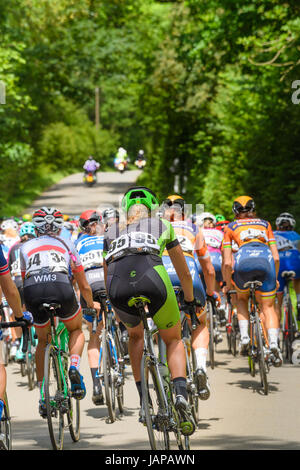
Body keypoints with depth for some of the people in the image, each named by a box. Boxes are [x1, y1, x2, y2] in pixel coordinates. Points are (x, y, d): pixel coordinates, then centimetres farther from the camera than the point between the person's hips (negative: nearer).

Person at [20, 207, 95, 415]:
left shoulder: (26, 247, 30)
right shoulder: (66, 245, 29)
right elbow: (84, 286, 34)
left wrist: (27, 310, 54)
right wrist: (91, 305, 53)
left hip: (33, 292, 1)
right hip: (61, 288, -1)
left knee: (43, 340, 26)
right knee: (76, 330, 28)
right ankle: (74, 366, -1)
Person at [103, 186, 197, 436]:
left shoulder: (112, 230, 32)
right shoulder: (162, 225, 29)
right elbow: (184, 272, 38)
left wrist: (115, 308, 53)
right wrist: (190, 300, 53)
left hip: (118, 289, 2)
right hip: (153, 280, -1)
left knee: (136, 335, 32)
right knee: (173, 340, 22)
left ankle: (144, 402, 20)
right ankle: (181, 394, -5)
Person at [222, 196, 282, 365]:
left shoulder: (231, 227, 24)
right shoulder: (265, 224, 29)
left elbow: (227, 263, 16)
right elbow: (276, 257, 21)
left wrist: (228, 284, 27)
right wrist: (274, 278, 34)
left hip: (244, 260, -1)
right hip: (266, 260, 1)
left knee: (242, 299, 28)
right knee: (268, 307, 11)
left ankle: (244, 337, 9)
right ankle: (274, 342, -16)